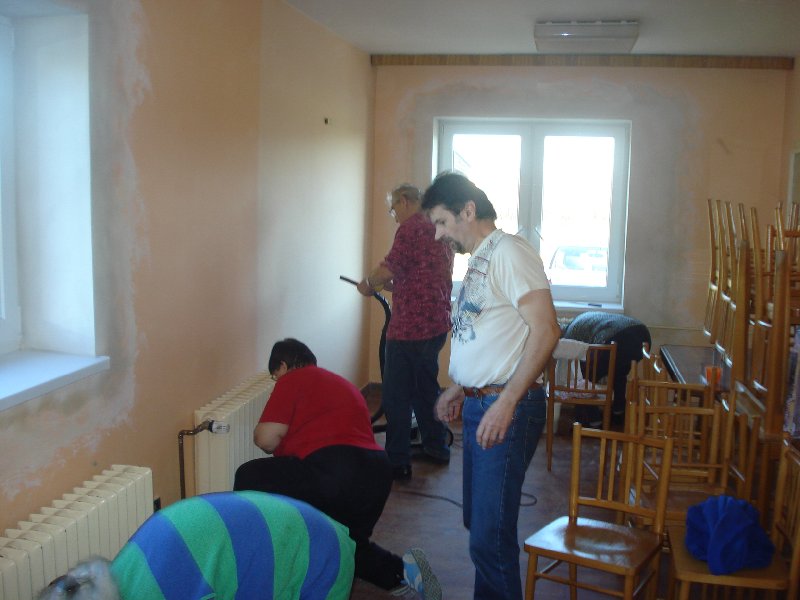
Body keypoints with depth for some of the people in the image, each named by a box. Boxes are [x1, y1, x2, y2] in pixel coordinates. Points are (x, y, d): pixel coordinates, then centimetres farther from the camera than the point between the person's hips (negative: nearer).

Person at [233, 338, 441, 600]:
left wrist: (281, 446, 20)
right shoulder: (345, 384, 29)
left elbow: (266, 438, -3)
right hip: (378, 475, 8)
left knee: (250, 478, 7)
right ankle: (402, 570, 9)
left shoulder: (292, 380, 6)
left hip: (332, 472, -8)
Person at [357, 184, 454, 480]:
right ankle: (436, 448, 31)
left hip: (410, 327, -9)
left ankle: (398, 462, 6)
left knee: (396, 395, 0)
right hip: (437, 324, 9)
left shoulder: (411, 228, -11)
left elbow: (390, 267, -22)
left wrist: (368, 283, -3)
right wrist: (387, 285, 17)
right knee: (425, 386, 22)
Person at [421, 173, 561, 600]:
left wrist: (506, 402, -26)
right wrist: (459, 388, 25)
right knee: (478, 520, 19)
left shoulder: (509, 253, -14)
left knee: (490, 535, -6)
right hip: (478, 405, 10)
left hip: (507, 410, -10)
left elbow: (545, 330, -22)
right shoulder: (478, 260, 15)